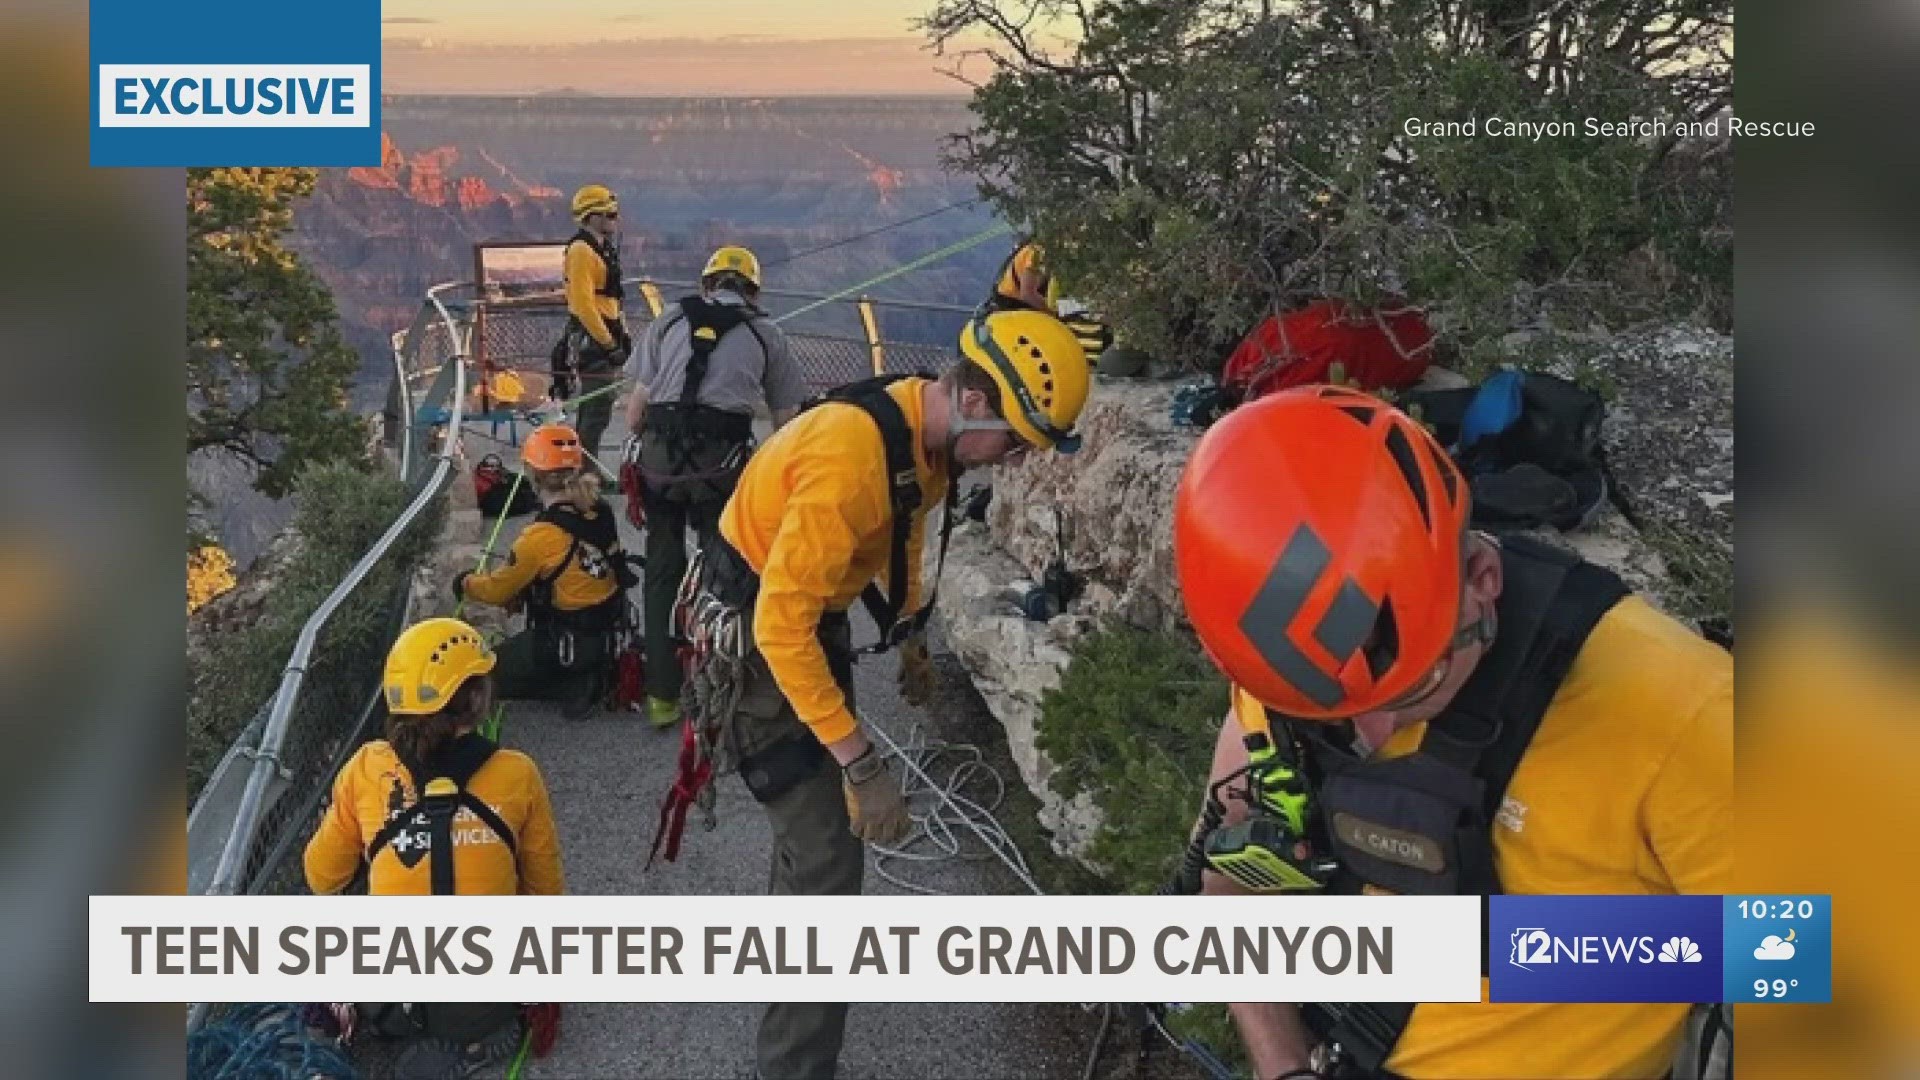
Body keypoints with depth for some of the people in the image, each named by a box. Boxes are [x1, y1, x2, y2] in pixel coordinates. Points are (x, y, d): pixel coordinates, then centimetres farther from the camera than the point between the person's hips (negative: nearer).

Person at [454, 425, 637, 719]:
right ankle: (601, 673, 11)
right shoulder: (601, 512, -5)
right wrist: (523, 592, 13)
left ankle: (574, 685, -3)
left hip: (570, 646, -7)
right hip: (612, 630, 7)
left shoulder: (541, 536, -24)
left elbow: (499, 590, -8)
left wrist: (466, 584, 13)